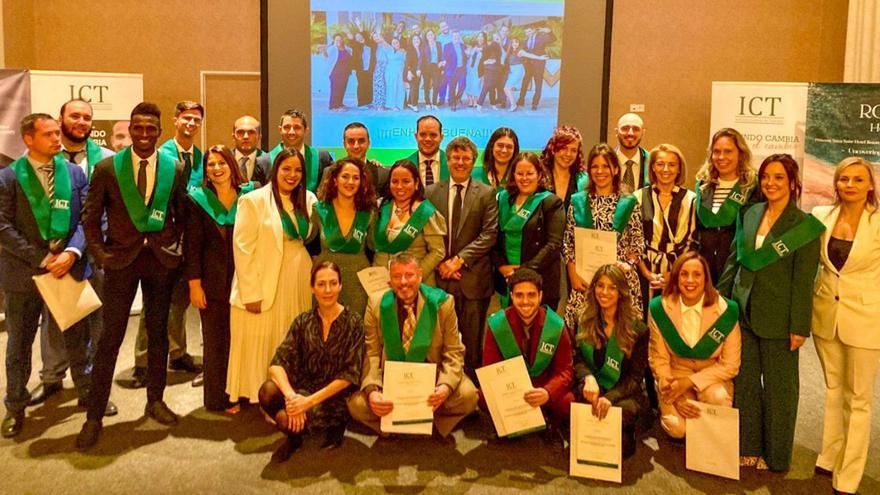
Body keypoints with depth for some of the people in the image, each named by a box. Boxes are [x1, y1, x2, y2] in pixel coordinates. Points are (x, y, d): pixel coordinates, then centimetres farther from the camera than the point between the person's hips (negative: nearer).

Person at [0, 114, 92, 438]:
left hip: (69, 266, 2)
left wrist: (71, 252, -17)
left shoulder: (74, 173, 3)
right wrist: (42, 258, -16)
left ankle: (87, 392, 30)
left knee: (77, 337, 12)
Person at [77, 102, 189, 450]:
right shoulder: (106, 168, -3)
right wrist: (101, 255, -3)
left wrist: (174, 247, 2)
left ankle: (155, 400, 29)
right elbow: (90, 218, 2)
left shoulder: (175, 169, 0)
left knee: (158, 333, 12)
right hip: (121, 260, -1)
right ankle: (94, 415, 10)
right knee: (110, 338, 0)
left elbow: (183, 215, 10)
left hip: (161, 260, 2)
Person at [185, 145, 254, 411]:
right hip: (213, 284, -1)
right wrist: (194, 284, -6)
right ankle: (218, 398, 15)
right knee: (216, 341, 5)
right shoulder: (198, 200, 2)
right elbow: (192, 246, 0)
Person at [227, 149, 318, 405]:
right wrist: (251, 292, -15)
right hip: (265, 283, -5)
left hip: (299, 285, 5)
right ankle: (256, 398, 12)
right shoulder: (253, 201, -7)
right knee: (259, 343, 0)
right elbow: (242, 249, -11)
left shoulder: (308, 200, 10)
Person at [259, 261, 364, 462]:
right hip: (303, 388, 4)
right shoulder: (303, 321, 1)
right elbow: (278, 362, -8)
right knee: (267, 392, -25)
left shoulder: (354, 323, -9)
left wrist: (310, 401, -20)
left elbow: (350, 374, -12)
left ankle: (335, 426, 4)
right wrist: (290, 395, -27)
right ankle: (293, 438, 4)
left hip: (335, 396, -4)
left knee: (285, 418, -26)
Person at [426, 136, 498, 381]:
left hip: (473, 277, -1)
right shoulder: (432, 192, 10)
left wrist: (460, 259, -11)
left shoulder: (486, 193, 4)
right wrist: (440, 263, -6)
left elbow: (489, 234, -4)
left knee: (472, 343, 3)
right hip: (440, 278, 2)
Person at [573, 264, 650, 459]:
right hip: (594, 389, 2)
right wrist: (588, 377, -22)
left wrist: (610, 397, -25)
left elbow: (635, 376, -6)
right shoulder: (583, 321, 6)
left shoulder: (637, 328, -4)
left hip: (624, 393, -1)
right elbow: (578, 360, 4)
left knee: (624, 409, -36)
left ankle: (623, 441, 0)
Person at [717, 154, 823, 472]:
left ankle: (775, 455, 25)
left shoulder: (804, 226, -9)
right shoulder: (750, 215, 5)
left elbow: (803, 279, -11)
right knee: (744, 382, 13)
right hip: (744, 312, 5)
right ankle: (747, 447, 29)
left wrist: (799, 326, -12)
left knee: (777, 387, 9)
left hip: (778, 319, -5)